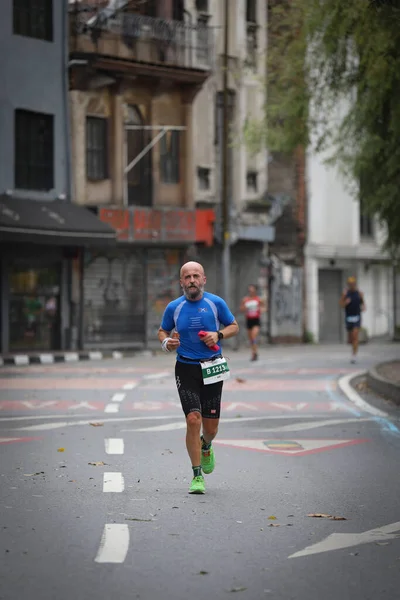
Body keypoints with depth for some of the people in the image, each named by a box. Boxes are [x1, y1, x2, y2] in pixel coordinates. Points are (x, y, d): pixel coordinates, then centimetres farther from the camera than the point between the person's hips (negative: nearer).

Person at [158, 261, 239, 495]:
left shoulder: (216, 303, -1)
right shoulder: (174, 307, -1)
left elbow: (234, 326, 10)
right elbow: (162, 331, 14)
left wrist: (218, 335, -10)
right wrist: (166, 342, -9)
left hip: (212, 370, 1)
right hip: (186, 369, -1)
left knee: (211, 426, 4)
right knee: (193, 420, -15)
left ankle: (206, 447, 43)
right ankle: (197, 476, -4)